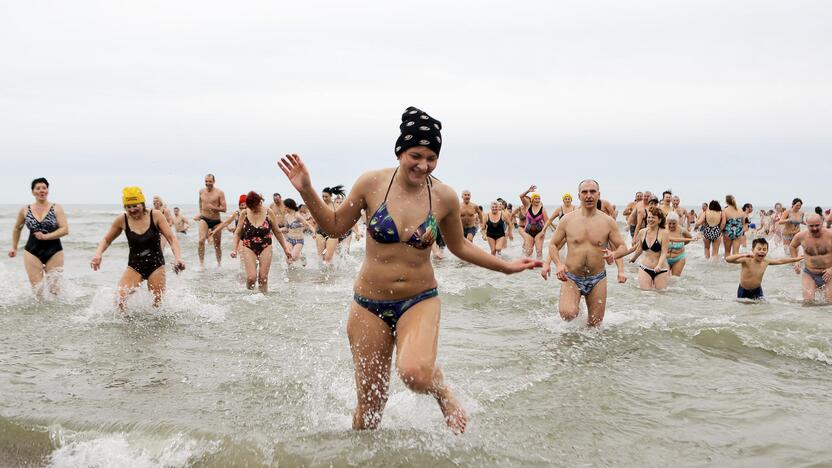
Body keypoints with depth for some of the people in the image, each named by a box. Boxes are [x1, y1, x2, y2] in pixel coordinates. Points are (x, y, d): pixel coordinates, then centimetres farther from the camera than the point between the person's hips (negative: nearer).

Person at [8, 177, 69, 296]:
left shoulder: (56, 208, -1)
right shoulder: (25, 210, 5)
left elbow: (65, 229, -10)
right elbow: (17, 229, 23)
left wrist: (46, 236, -19)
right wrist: (14, 247, 22)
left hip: (54, 252, -1)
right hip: (32, 252, 1)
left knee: (54, 288, -2)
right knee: (37, 289, -6)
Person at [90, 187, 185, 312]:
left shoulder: (155, 216, -10)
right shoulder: (122, 220, -5)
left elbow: (172, 239, -9)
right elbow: (106, 240, 9)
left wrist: (178, 258, -25)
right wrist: (98, 254, -11)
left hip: (156, 265, -1)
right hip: (134, 265, 1)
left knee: (158, 303, 2)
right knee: (122, 297, -19)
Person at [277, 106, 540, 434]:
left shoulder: (444, 197, -4)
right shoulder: (372, 183, -8)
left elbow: (459, 246, 13)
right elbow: (336, 226, 5)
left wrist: (506, 266, 11)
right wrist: (307, 192, -7)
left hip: (420, 301, 0)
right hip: (370, 304, 1)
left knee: (415, 374, -31)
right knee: (370, 406, 6)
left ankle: (444, 395, 5)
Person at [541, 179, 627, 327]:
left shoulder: (608, 222, -1)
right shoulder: (568, 219, -3)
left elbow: (622, 247, 3)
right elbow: (553, 244, 5)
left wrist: (613, 254, -21)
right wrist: (558, 264, -13)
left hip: (597, 279, 2)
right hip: (571, 278, -1)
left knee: (595, 325, 6)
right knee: (568, 314, -24)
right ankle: (570, 303, 11)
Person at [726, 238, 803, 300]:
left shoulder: (765, 262, -8)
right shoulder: (747, 260, -25)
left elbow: (780, 261, 11)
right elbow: (728, 259, -38)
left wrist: (795, 259, 17)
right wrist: (744, 254, -49)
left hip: (757, 291, 4)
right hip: (744, 291, -4)